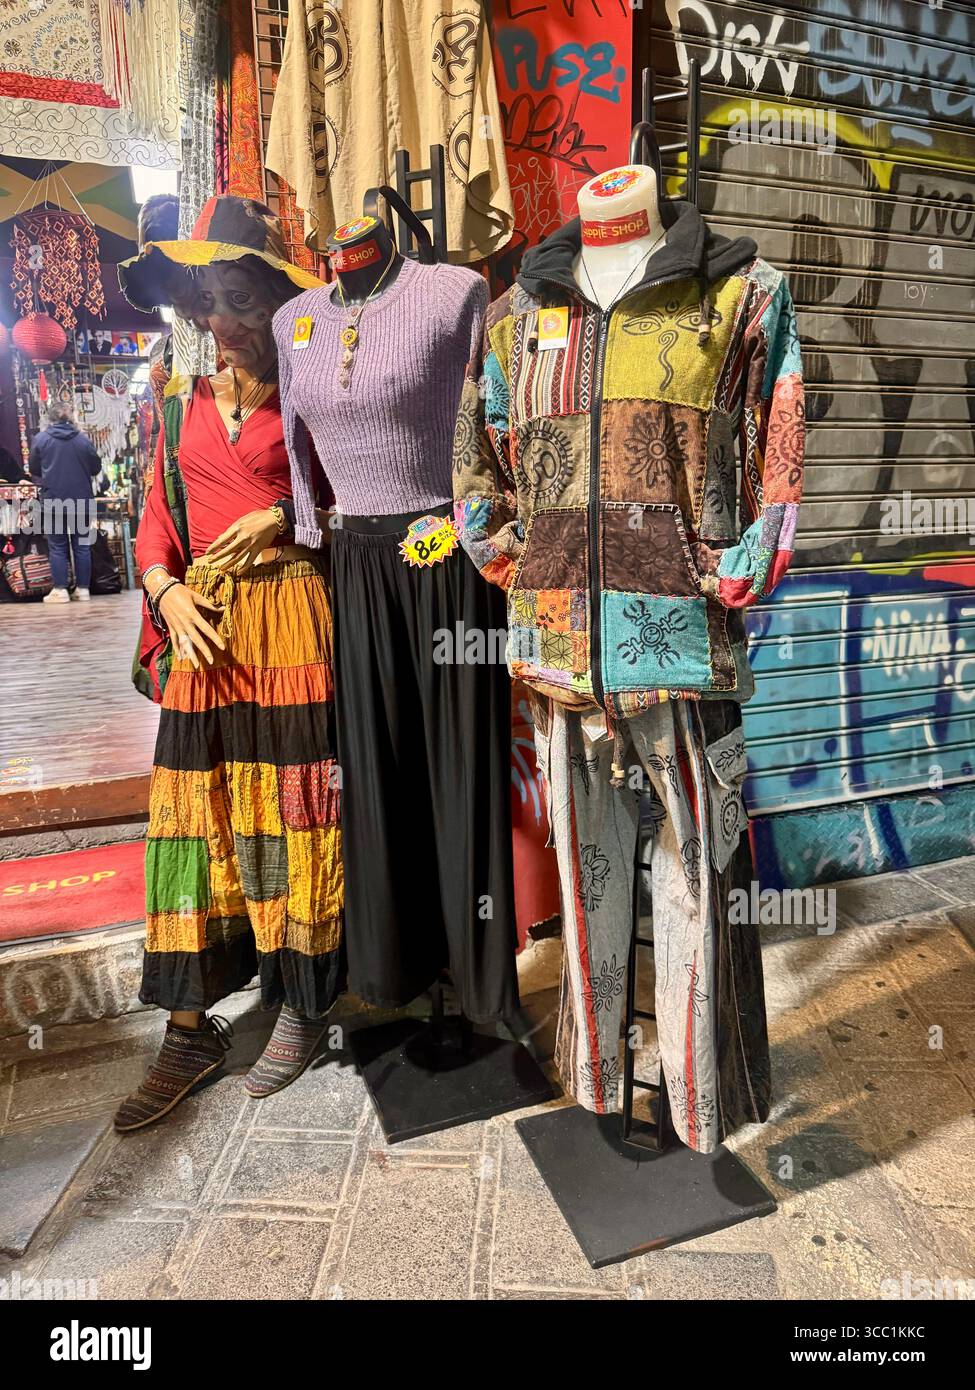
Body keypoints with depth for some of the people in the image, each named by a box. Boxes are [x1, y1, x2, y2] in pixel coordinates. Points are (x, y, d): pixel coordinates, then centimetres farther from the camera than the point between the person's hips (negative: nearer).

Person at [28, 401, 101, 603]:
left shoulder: (40, 439, -2)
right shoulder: (83, 439, -2)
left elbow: (34, 471, 6)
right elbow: (96, 467, 7)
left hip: (53, 502, -1)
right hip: (81, 501, 1)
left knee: (57, 547, 5)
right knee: (82, 546, 9)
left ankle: (60, 590, 2)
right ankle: (83, 589, 10)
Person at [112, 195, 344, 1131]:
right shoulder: (182, 409, 17)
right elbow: (155, 525, 13)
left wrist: (281, 517, -9)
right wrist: (167, 590, -4)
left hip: (290, 616, -4)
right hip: (204, 627, 4)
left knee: (288, 811, -1)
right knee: (196, 813, 3)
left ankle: (303, 1005, 16)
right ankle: (192, 1025, 15)